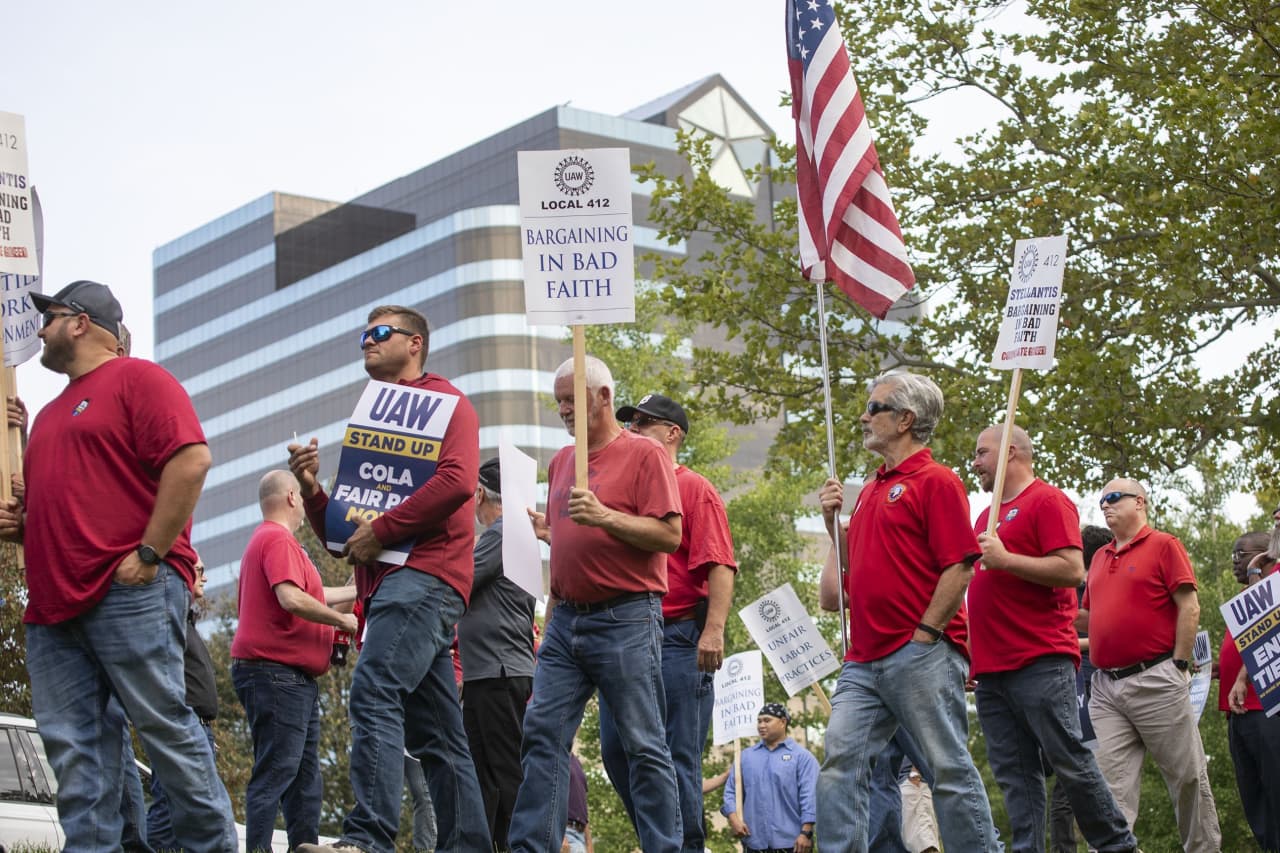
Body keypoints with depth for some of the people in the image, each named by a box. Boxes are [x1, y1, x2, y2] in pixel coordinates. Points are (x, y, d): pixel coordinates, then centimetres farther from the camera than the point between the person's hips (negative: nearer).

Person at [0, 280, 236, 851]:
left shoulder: (137, 379, 1)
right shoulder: (50, 415, 27)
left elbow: (191, 461, -12)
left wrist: (148, 555, -16)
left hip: (131, 591, -8)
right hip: (54, 604, 8)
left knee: (164, 724, -8)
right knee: (72, 746, 0)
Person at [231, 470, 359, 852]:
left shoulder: (269, 539, 23)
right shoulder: (278, 539, -11)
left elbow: (310, 596, 30)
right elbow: (292, 599, -24)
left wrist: (358, 591, 36)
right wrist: (342, 620, -12)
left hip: (294, 679, 11)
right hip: (276, 673, -11)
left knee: (305, 777, 11)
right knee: (275, 772, -13)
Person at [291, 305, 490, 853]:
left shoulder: (443, 400, 5)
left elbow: (457, 479, -15)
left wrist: (381, 530, -14)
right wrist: (312, 489, 7)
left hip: (423, 572, -9)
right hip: (386, 580, 9)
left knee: (373, 694, -25)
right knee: (437, 735, 6)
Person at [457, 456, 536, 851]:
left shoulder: (502, 533, -9)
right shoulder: (504, 535, 21)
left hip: (500, 673, -10)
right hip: (483, 674, 10)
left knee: (508, 774, -11)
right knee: (481, 777, 9)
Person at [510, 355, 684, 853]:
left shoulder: (644, 454, -3)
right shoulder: (560, 462, 18)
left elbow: (670, 536, -11)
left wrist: (604, 516, -21)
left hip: (626, 619, -7)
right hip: (567, 618, 7)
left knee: (644, 745, -4)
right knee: (542, 734, -1)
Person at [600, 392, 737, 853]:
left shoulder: (694, 488, -1)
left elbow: (719, 565, -10)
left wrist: (713, 630, -20)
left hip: (677, 641, -7)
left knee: (677, 756, -5)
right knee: (616, 751, 6)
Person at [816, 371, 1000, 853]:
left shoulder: (936, 481, -5)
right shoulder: (872, 489, 20)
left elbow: (959, 568, -13)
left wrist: (923, 634, -16)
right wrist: (833, 520, 14)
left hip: (921, 654, -8)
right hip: (865, 659, 8)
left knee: (951, 769, -4)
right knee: (841, 764, -1)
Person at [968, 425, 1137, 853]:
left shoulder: (1048, 501, -3)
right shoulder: (987, 515, 22)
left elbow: (1072, 570, -14)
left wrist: (1006, 559, -17)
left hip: (1040, 663, -8)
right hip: (992, 668, 8)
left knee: (1070, 760, -6)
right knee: (1014, 776, 2)